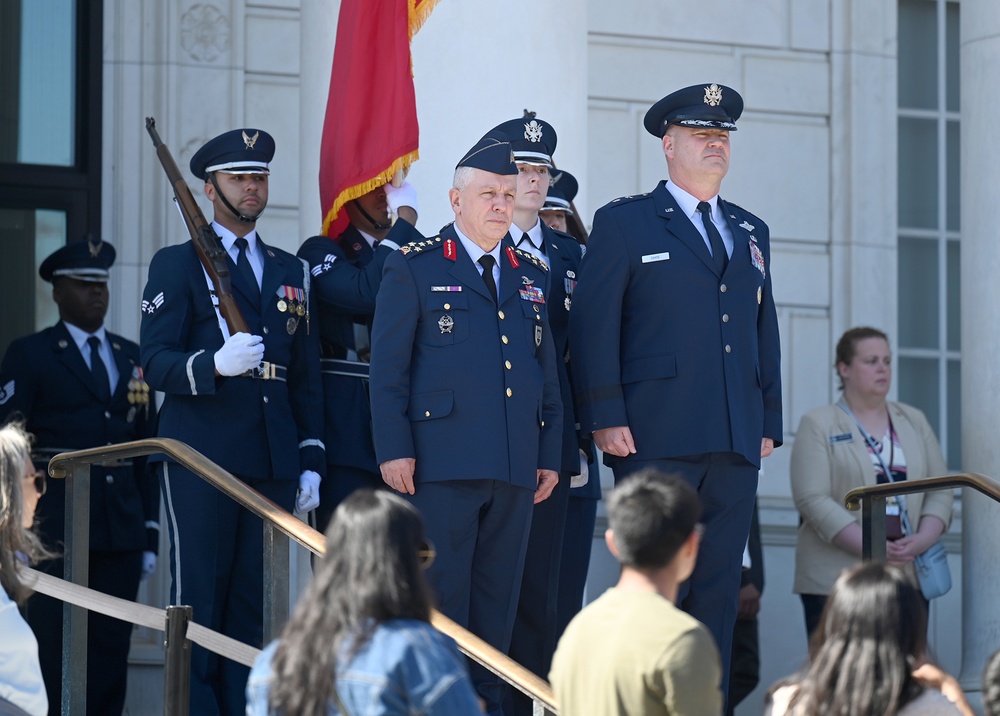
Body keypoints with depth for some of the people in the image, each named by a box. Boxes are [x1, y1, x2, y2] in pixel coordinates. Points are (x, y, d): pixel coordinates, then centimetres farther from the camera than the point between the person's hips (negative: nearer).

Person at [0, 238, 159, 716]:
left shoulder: (130, 357, 17)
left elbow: (145, 448, 16)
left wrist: (150, 533, 11)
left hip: (121, 533, 4)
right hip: (55, 529, -4)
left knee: (111, 656, 3)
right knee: (51, 658, -5)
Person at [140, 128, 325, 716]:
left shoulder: (292, 271, 19)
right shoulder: (177, 265, 6)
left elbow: (307, 376, 18)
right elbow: (155, 363, -4)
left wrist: (311, 461, 10)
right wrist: (215, 364, -23)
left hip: (274, 463, 4)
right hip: (202, 459, -4)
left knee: (256, 607, 2)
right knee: (198, 601, -6)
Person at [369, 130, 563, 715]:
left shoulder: (533, 276, 18)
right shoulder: (413, 268, 3)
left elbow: (549, 374, 18)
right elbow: (387, 367, -2)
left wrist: (552, 455, 12)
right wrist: (393, 448, -10)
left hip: (516, 470, 5)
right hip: (441, 465, -5)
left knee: (497, 606, 6)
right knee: (440, 599, -4)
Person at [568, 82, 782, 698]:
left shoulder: (751, 232, 20)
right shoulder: (625, 223, 4)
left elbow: (765, 331, 21)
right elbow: (592, 325, -2)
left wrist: (769, 422, 12)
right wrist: (606, 418, -10)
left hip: (735, 442, 5)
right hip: (656, 440, -5)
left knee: (719, 591, 4)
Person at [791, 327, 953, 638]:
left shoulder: (914, 421, 17)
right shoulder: (818, 425, 2)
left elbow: (940, 490, 13)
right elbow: (813, 499, -8)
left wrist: (923, 539, -7)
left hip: (909, 575, 4)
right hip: (837, 577, -4)